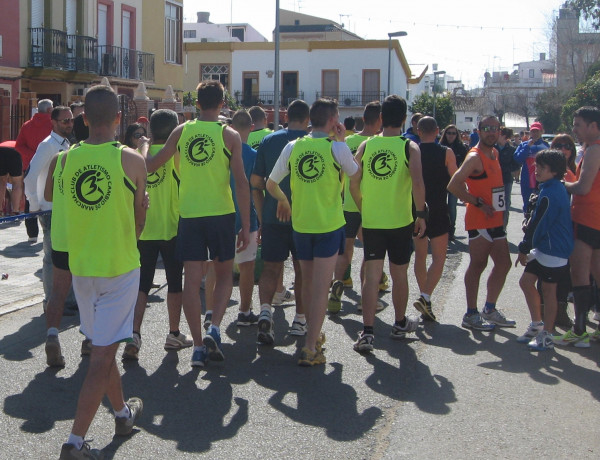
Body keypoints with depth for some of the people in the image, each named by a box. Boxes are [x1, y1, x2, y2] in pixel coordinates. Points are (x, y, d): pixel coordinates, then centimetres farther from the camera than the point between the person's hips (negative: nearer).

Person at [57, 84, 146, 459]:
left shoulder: (67, 159, -2)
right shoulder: (131, 160, -12)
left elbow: (69, 207, 9)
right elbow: (139, 219, 0)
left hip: (81, 265, 5)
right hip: (120, 266, -5)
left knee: (103, 346, 21)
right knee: (103, 355, 1)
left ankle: (123, 413, 39)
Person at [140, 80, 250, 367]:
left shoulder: (181, 131, 3)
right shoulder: (229, 135, -3)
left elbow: (149, 166, 7)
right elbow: (241, 183, -8)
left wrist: (144, 144, 29)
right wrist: (246, 226, -4)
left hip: (189, 215, 2)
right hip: (221, 214, -1)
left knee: (192, 279, 6)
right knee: (224, 273, 16)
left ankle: (198, 345, 6)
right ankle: (214, 328, -3)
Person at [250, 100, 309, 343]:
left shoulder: (268, 141, 4)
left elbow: (256, 183, 4)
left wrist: (261, 217, 12)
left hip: (272, 216, 1)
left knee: (270, 267, 6)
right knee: (302, 268, 12)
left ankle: (265, 309, -16)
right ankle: (300, 319, 19)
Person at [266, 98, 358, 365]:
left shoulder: (293, 147, 0)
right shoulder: (337, 147, -10)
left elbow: (271, 185, 8)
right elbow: (356, 174, 9)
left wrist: (283, 201, 28)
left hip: (300, 224, 4)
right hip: (329, 225, -4)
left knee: (307, 283, 18)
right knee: (320, 286, -2)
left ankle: (314, 335, 33)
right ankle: (310, 348, -6)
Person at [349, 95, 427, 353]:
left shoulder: (366, 146, 2)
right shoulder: (410, 147, -6)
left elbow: (353, 183, 3)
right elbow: (417, 183, -17)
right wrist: (421, 214, -7)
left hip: (371, 222, 2)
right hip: (400, 222, -1)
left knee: (371, 276, 3)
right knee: (399, 275, 14)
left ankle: (367, 332, -7)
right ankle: (400, 324, 32)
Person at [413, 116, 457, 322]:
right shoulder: (446, 153, -6)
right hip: (438, 210, -3)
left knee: (420, 255, 15)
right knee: (439, 257, 1)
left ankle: (425, 297, 20)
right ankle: (425, 296, -16)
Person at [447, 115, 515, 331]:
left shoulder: (494, 153, 14)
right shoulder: (475, 157, -14)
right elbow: (453, 185, -22)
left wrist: (499, 210, 15)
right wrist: (479, 203, -21)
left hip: (495, 220, 9)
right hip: (479, 221, -9)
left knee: (503, 264, 13)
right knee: (478, 265, -3)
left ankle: (490, 309, 24)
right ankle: (471, 315, 5)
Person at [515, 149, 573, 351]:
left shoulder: (550, 194, -21)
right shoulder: (556, 189, 10)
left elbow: (539, 224, -20)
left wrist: (524, 248, -10)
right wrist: (527, 247, 16)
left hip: (553, 251, -10)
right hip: (543, 248, 10)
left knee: (548, 291, 0)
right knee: (526, 281, 14)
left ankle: (546, 336, 11)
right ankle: (537, 325, 26)